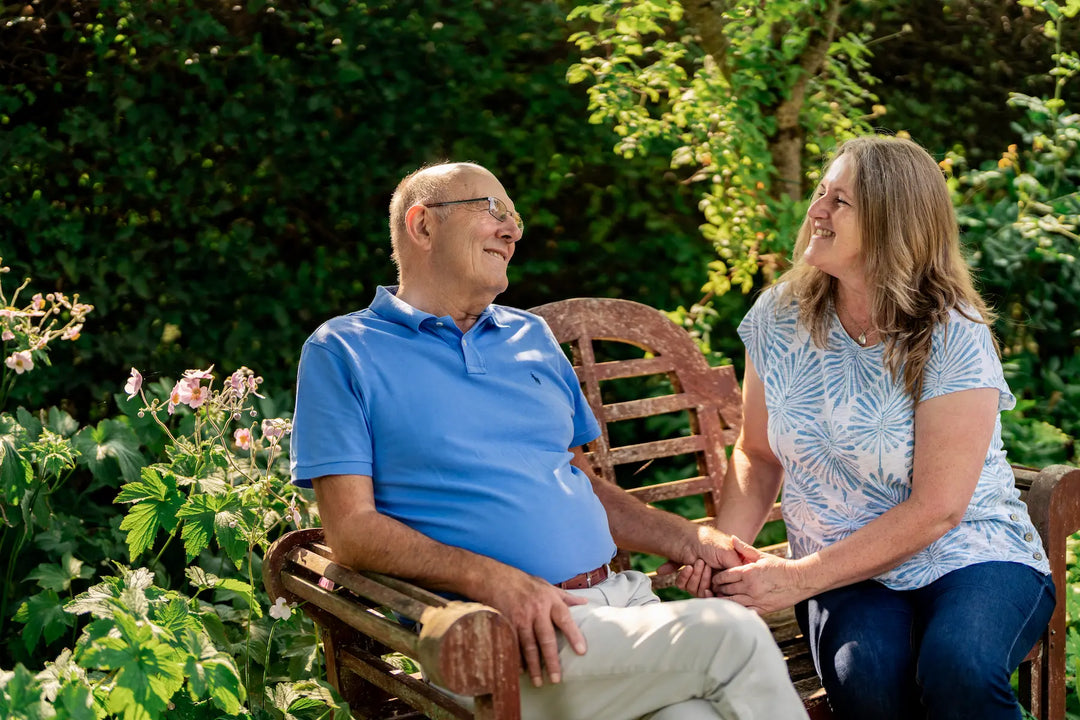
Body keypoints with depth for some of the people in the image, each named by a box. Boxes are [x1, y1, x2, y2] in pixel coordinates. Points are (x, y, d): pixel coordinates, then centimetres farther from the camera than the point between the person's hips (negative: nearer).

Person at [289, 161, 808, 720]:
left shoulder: (532, 336, 23)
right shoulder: (341, 353, 5)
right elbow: (352, 529, -5)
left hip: (619, 597, 5)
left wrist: (685, 538, 10)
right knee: (731, 635, -25)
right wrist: (493, 580, -19)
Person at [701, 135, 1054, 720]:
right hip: (847, 574, 2)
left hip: (968, 557, -2)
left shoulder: (955, 336, -13)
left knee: (958, 670, -34)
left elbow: (936, 509, -16)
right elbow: (758, 456, 9)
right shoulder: (778, 318, 0)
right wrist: (725, 552, -10)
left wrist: (798, 579, -18)